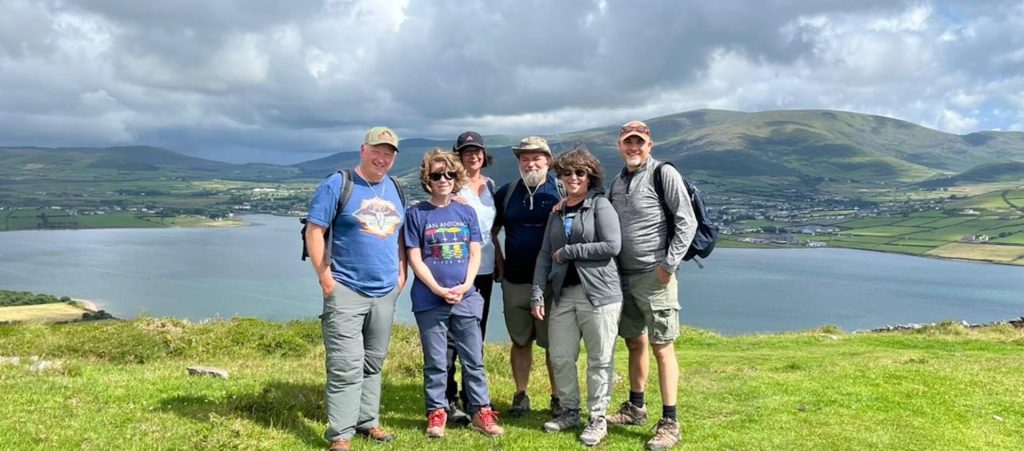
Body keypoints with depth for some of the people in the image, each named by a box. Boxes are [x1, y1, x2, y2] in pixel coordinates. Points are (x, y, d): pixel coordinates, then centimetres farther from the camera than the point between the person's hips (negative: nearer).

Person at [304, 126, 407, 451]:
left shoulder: (394, 189, 12)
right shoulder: (337, 185, -7)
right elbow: (314, 231, -10)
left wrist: (401, 274, 10)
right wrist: (326, 278, -13)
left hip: (385, 292, 6)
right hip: (346, 291, -6)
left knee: (373, 363, 15)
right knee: (346, 366, -7)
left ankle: (368, 421, 26)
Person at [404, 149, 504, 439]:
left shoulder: (466, 212, 8)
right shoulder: (416, 214, -1)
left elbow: (475, 253, 6)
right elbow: (415, 259, -5)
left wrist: (466, 286, -9)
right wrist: (439, 290, -13)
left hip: (466, 298, 2)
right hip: (430, 300, -2)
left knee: (474, 359, 7)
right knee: (435, 361, 6)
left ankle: (481, 412, 16)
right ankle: (436, 414, 18)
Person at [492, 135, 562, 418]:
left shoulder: (560, 192, -2)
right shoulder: (507, 193, 6)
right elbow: (491, 231, 15)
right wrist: (500, 264, 7)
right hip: (515, 281, 3)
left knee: (554, 342, 4)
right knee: (520, 340, 11)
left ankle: (558, 398, 15)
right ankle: (521, 395, 21)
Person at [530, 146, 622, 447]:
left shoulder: (600, 205, -2)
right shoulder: (557, 212, 15)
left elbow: (612, 246, -14)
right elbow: (545, 254, 13)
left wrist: (568, 251, -8)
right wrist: (537, 294, 3)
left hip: (598, 293, -6)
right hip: (564, 293, 6)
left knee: (599, 359, 2)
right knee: (560, 357, 8)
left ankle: (598, 419, 14)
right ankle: (570, 412, 25)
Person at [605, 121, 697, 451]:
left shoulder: (665, 175, -6)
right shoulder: (617, 182, 13)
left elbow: (686, 221, -10)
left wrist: (670, 264, -14)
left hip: (654, 276, -6)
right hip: (624, 275, 7)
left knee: (661, 347, -4)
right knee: (635, 342, 15)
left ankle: (669, 423, 2)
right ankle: (635, 408, 28)